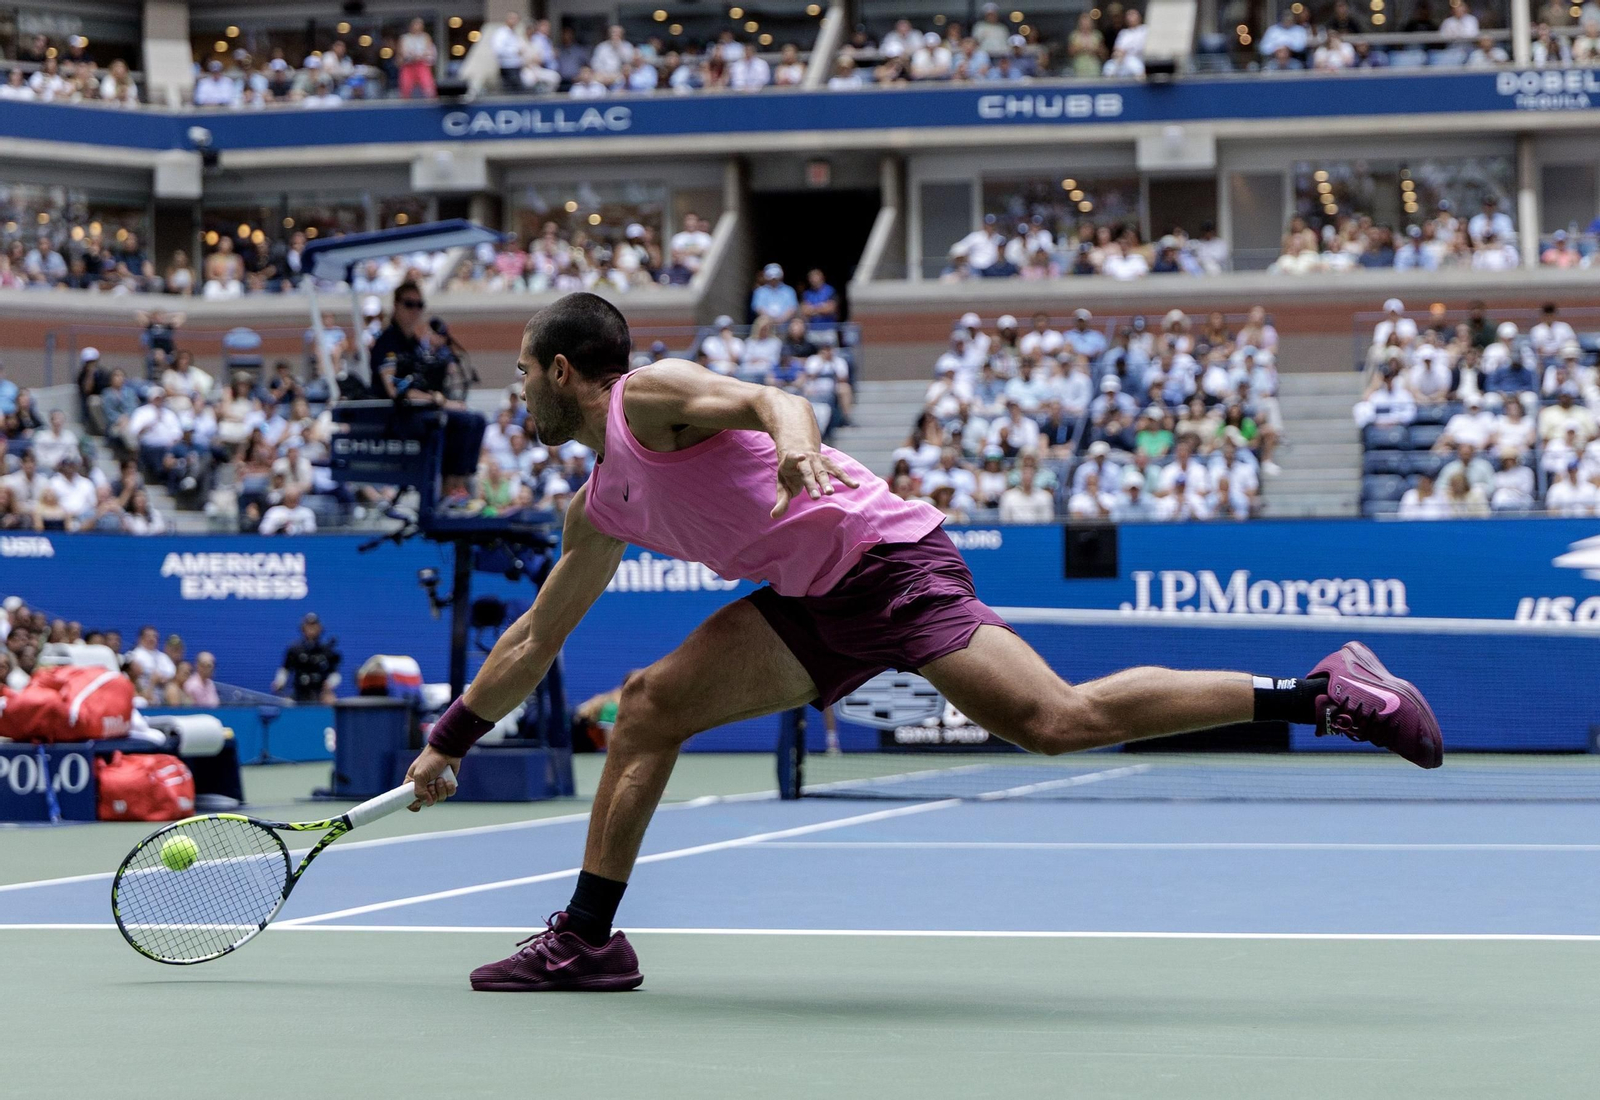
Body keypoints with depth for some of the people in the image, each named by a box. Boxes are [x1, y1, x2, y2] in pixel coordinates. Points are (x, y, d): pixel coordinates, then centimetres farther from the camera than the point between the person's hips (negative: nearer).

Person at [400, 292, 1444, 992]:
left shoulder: (649, 393, -5)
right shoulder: (602, 508, 21)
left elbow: (774, 398, -22)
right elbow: (536, 638, 31)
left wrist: (794, 442, -44)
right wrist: (450, 740, 35)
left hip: (887, 557, -9)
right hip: (817, 604, 9)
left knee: (1057, 720, -24)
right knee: (651, 705, 3)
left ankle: (1323, 690, -23)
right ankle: (587, 940, 7)